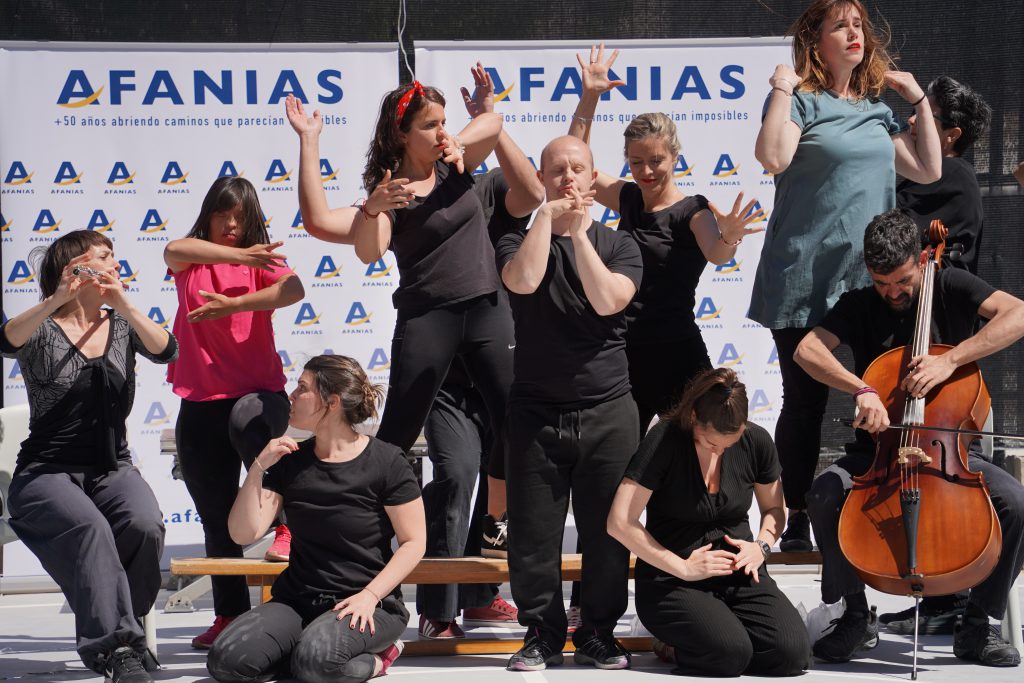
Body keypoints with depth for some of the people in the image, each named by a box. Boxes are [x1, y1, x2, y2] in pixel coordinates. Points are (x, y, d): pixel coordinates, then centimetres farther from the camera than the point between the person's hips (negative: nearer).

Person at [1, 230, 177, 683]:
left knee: (145, 525, -29)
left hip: (112, 470, 3)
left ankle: (114, 626, -7)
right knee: (90, 528, -35)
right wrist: (57, 300, -33)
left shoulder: (121, 326, 11)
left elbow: (165, 350, -9)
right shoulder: (43, 329, 1)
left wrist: (123, 304, -21)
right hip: (47, 472, -3)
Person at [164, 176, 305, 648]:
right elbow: (174, 250, -18)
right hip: (200, 402, 3)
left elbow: (293, 290, -19)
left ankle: (283, 523, -29)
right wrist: (238, 256, -30)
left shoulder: (260, 260, 3)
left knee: (247, 421, -39)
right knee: (217, 520, 7)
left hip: (258, 391, -3)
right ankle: (230, 614, 16)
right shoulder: (190, 262, 8)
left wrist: (233, 305, -29)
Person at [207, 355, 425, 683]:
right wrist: (258, 468, -10)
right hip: (297, 600, 6)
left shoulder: (386, 462, -5)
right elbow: (243, 533, 1)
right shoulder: (290, 462, 8)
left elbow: (413, 542, -5)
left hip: (366, 605, -6)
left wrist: (369, 596, -16)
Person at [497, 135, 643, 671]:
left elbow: (607, 300, -13)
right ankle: (542, 632, 14)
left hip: (607, 411, 0)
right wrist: (549, 215, -12)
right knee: (533, 533, 1)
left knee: (607, 530, 2)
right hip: (536, 411, 0)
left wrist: (579, 232, -12)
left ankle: (598, 633, 15)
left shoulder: (618, 245, 7)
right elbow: (523, 281, -18)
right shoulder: (519, 241, 6)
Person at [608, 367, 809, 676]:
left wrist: (762, 545, -1)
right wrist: (682, 568, -17)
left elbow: (774, 509, 21)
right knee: (731, 654, -31)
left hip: (738, 574, 5)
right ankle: (673, 640, 4)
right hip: (672, 582, -5)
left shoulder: (756, 441, 2)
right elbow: (620, 523, -16)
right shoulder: (664, 440, -12)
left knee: (791, 652, -21)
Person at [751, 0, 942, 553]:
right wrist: (782, 88, -17)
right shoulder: (801, 101, -4)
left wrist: (919, 100, 13)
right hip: (808, 283, -5)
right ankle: (795, 521, 10)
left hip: (870, 280, 5)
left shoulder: (876, 109, 15)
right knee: (804, 401, 2)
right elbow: (773, 157, -22)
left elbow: (927, 170, 15)